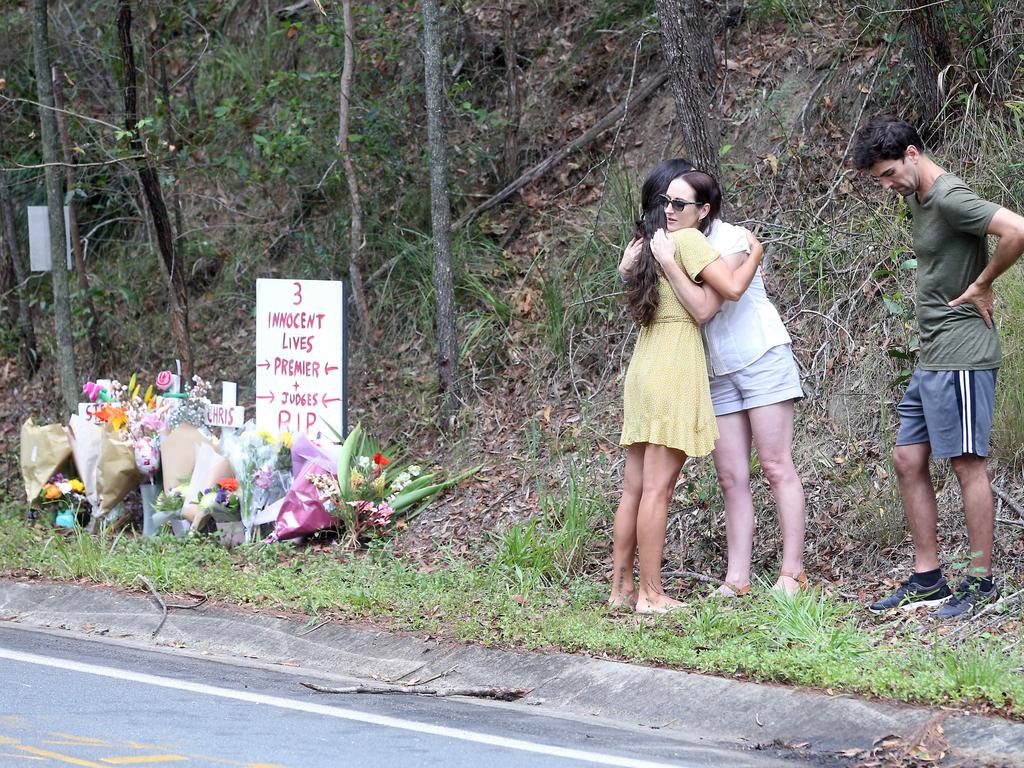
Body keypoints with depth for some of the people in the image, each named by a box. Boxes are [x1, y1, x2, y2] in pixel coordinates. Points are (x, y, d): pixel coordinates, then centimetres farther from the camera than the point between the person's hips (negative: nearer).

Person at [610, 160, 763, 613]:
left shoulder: (643, 244, 12)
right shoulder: (689, 240, -10)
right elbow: (732, 288, -17)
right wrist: (755, 252, 0)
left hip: (643, 372, 8)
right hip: (673, 373, -8)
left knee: (635, 487, 11)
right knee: (658, 488, -8)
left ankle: (621, 587, 14)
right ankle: (650, 594, -7)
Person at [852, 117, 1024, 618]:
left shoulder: (950, 198, -15)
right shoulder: (915, 199, 15)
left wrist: (982, 284, -15)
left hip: (961, 356, -10)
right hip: (932, 357, 10)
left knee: (966, 461, -6)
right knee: (908, 459, 10)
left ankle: (981, 581, 0)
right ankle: (927, 578, 15)